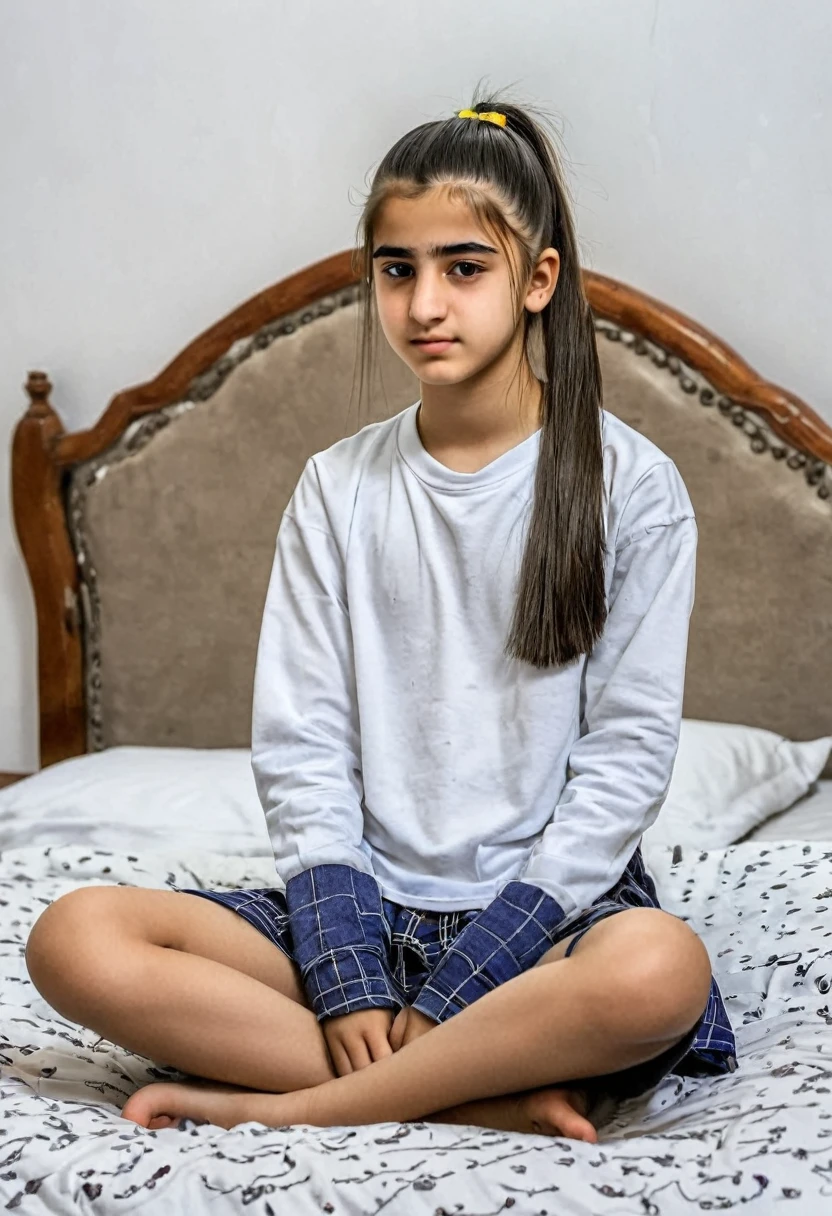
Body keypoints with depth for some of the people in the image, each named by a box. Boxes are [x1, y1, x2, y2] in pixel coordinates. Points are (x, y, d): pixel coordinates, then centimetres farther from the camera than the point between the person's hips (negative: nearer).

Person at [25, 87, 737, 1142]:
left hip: (549, 902, -3)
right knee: (75, 941, -20)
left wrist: (457, 988, -14)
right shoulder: (338, 489, 8)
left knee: (661, 970, -38)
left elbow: (627, 755, -6)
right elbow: (300, 747, 3)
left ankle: (288, 1106, -21)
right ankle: (496, 1096, -22)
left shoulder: (628, 485, -1)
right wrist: (350, 984, -11)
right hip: (366, 904, 3)